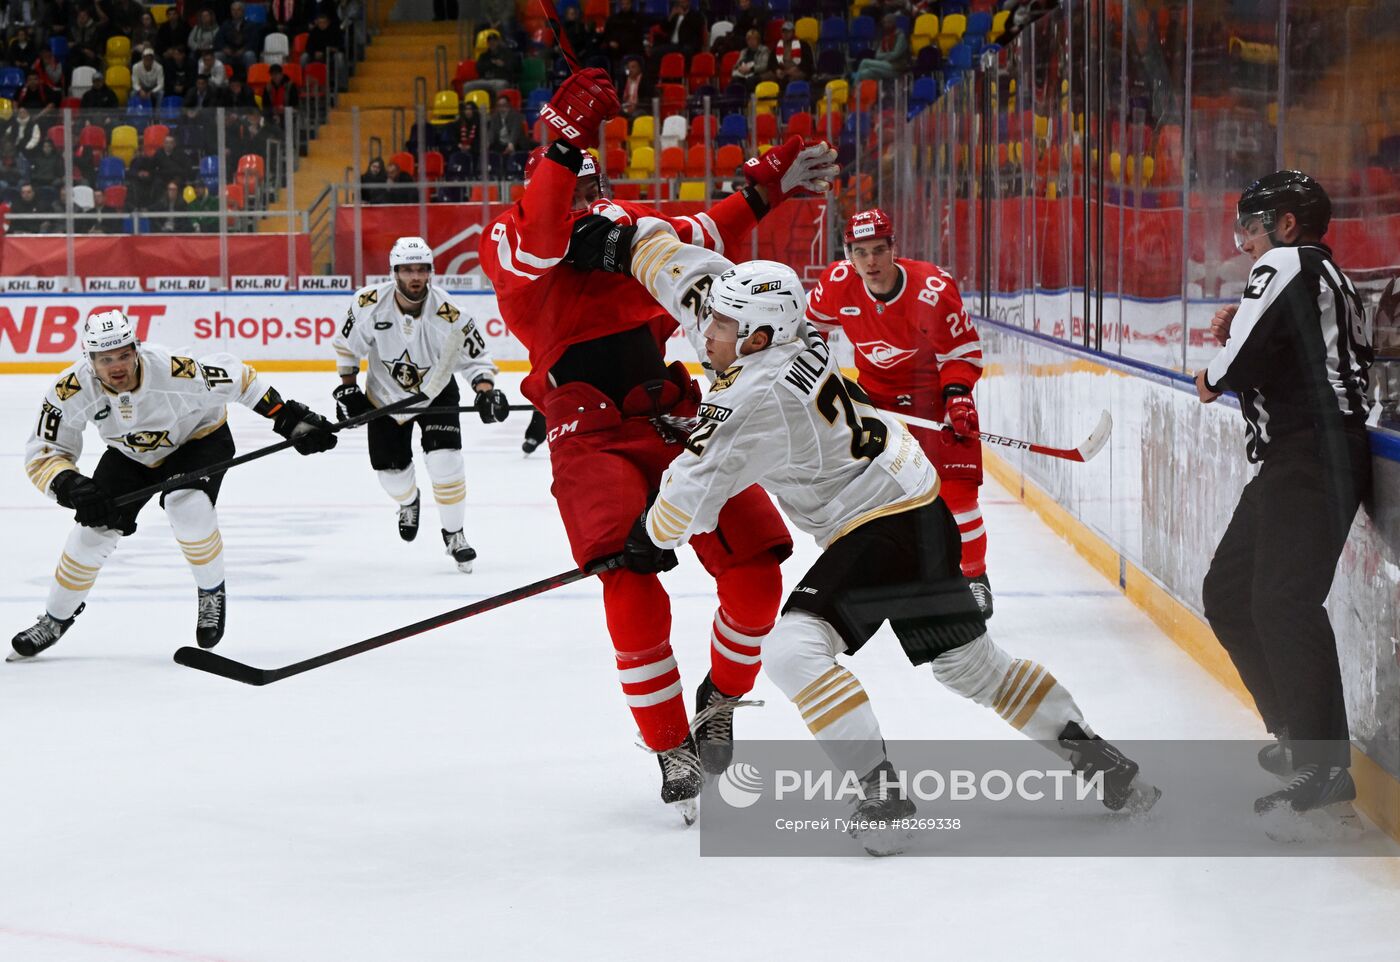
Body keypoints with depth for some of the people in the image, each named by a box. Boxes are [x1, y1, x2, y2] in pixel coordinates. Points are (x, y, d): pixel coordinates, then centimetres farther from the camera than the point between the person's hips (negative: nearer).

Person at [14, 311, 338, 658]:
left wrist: (291, 420, -21)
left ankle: (212, 593, -3)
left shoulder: (174, 371, -38)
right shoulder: (70, 391, -30)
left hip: (199, 438, -3)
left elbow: (236, 377, -22)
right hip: (130, 455, 3)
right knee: (95, 528, -7)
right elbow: (43, 454, -22)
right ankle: (56, 619, 17)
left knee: (187, 506, -30)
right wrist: (72, 487, -41)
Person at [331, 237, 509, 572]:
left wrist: (486, 392, -34)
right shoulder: (369, 304, -24)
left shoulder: (447, 314, -27)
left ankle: (454, 533, 0)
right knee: (391, 469, 6)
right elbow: (346, 344, -6)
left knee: (444, 460, -19)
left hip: (435, 392, -2)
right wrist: (347, 388, -8)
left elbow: (476, 357, -18)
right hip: (385, 396, 2)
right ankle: (409, 501, 44)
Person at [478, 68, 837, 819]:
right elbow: (536, 250, -22)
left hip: (675, 418, 6)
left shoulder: (626, 222, 21)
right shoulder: (507, 238, 2)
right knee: (632, 582, -23)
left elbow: (696, 238, 36)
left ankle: (720, 699, 25)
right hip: (591, 433, -6)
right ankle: (673, 754, -10)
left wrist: (766, 187, 29)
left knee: (755, 570, -3)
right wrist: (565, 141, -27)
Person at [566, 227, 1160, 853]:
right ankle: (1091, 753, 22)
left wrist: (651, 536, 4)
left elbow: (694, 490, -14)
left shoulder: (757, 398, -22)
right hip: (915, 510, 10)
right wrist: (624, 245, 14)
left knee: (793, 649, -16)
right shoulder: (783, 335, 0)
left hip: (888, 525, -10)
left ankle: (879, 786, -15)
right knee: (970, 663, 16)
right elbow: (698, 278, 13)